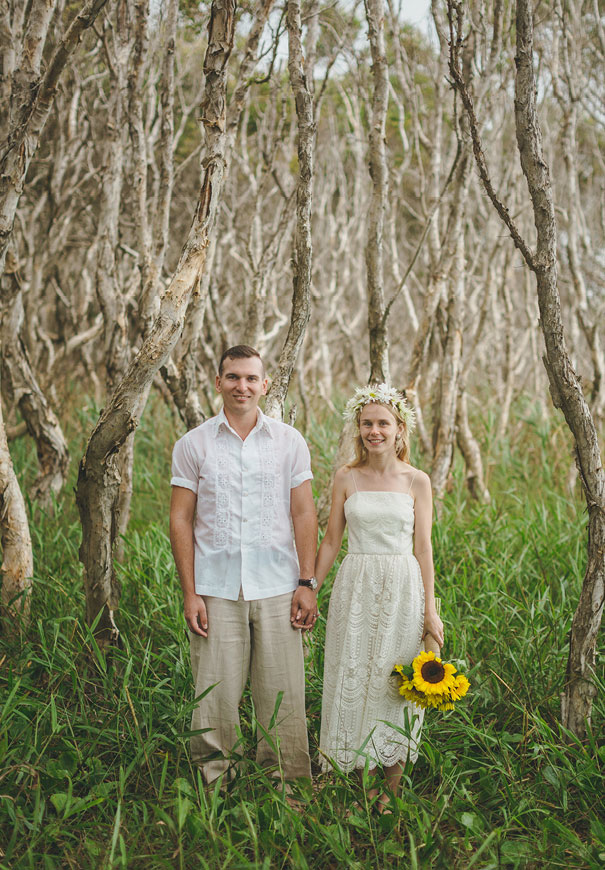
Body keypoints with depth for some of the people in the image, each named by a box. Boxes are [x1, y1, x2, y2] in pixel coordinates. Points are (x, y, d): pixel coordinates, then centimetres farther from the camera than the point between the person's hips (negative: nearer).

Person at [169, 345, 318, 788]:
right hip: (216, 590, 0)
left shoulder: (289, 441, 7)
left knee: (283, 695, 3)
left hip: (277, 589, 0)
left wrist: (307, 583, 0)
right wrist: (190, 593, -2)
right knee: (215, 696, 2)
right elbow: (181, 520, 4)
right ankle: (213, 781, 17)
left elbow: (304, 514, 7)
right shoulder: (193, 445, 5)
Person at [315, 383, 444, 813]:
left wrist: (430, 609, -1)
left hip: (402, 588, -1)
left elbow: (423, 548, 1)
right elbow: (331, 542, 7)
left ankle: (391, 789, 18)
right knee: (354, 679, 4)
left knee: (396, 681, 5)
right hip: (356, 588, 1)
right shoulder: (346, 478, 3)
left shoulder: (417, 481, 1)